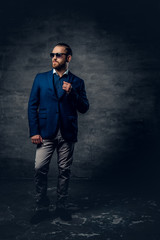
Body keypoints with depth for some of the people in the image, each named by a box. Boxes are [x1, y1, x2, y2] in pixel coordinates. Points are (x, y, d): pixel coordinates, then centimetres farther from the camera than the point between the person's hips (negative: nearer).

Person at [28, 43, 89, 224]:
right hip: (46, 132, 0)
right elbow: (32, 105, 4)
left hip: (67, 134, 0)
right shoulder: (40, 78, 8)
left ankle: (61, 207, 22)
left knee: (64, 171, 7)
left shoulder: (76, 82, 8)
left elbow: (84, 108, 3)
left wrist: (72, 93, -13)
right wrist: (34, 132, -4)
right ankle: (41, 208, 11)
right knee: (40, 169, -5)